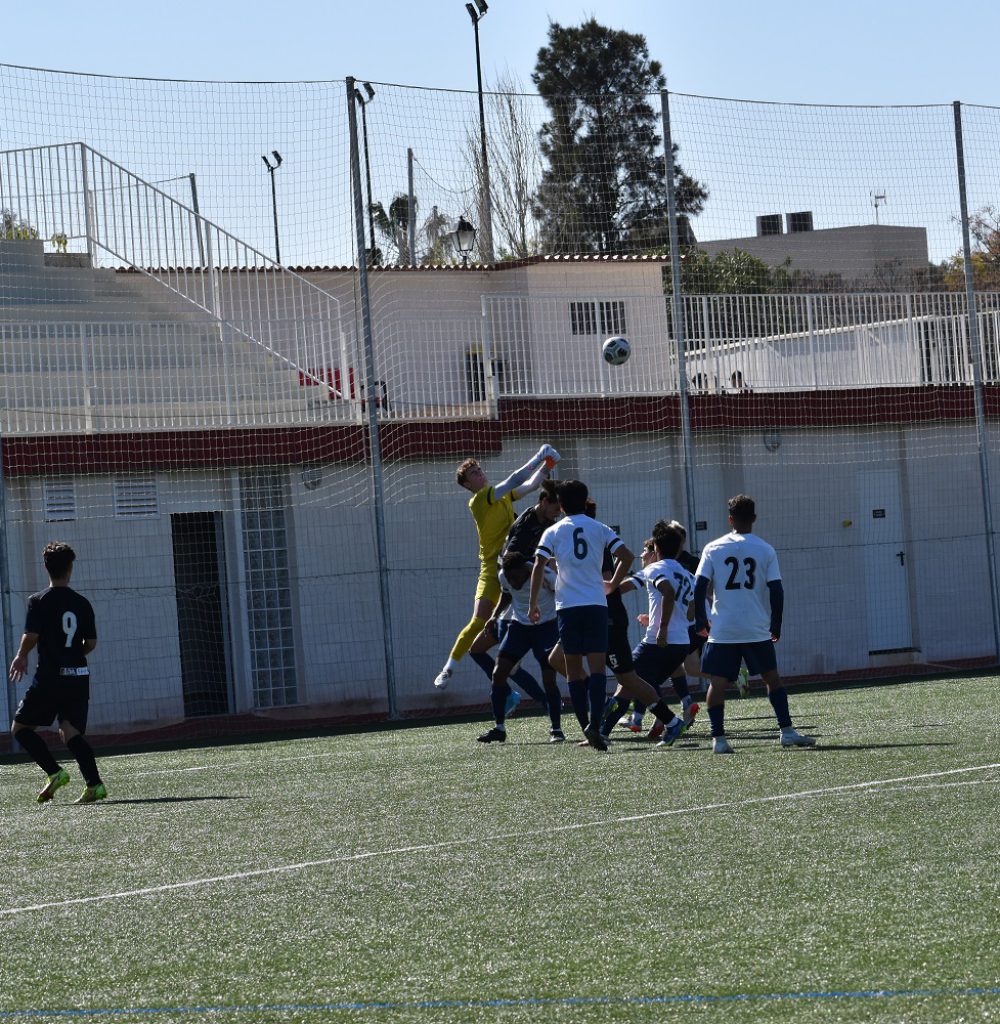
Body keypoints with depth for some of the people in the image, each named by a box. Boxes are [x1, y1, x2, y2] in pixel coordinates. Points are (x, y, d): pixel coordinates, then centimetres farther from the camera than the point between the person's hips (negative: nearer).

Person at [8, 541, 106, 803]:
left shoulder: (38, 601, -6)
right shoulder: (82, 603, 6)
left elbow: (31, 637, -12)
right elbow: (91, 642, 6)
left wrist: (21, 657, 8)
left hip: (49, 676, -4)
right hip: (78, 677, 4)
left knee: (20, 727, 9)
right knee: (70, 731, 6)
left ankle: (54, 771, -6)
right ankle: (94, 784, -12)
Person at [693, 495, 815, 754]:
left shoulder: (713, 549, 2)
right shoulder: (765, 550, 1)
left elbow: (699, 587, -3)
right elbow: (776, 590, -3)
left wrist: (701, 622, 8)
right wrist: (776, 626, 7)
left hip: (722, 632, 0)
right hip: (757, 630, 0)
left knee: (718, 682, 2)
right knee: (772, 677, 12)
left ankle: (718, 738, -6)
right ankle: (787, 731, 8)